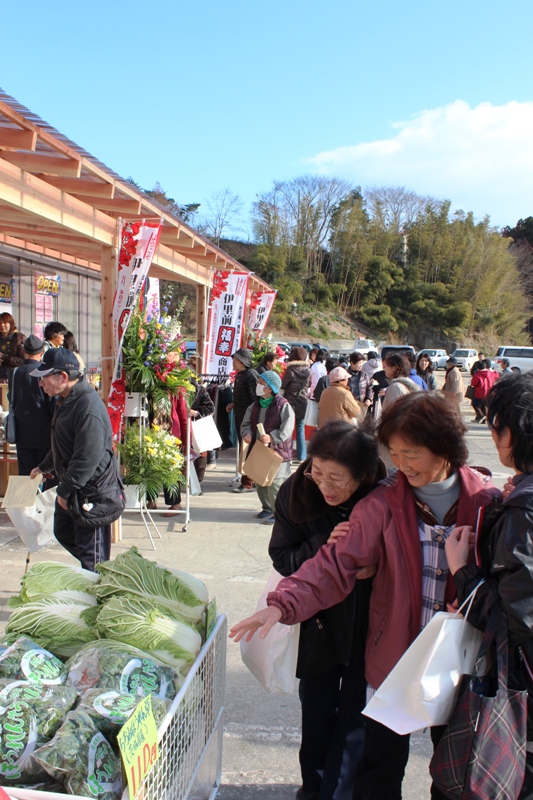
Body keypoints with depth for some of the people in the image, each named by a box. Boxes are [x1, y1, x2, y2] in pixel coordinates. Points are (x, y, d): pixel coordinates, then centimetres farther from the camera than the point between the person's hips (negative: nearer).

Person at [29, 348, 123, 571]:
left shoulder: (88, 406, -26)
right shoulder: (66, 401, 8)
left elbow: (87, 458, -29)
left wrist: (65, 491, -22)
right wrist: (44, 467, 34)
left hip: (92, 492, -11)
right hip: (71, 489, 11)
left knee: (92, 554, 0)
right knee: (63, 533, 24)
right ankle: (95, 572, 38)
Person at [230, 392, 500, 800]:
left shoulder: (488, 501, -9)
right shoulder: (384, 503, -12)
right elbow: (336, 563, -19)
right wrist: (283, 604, -31)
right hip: (394, 657, -1)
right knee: (381, 767, 14)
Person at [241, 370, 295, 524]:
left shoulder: (283, 406, -12)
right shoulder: (255, 405, 8)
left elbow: (287, 429, -17)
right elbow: (247, 423, 14)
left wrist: (272, 438, -29)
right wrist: (247, 433, -7)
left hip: (276, 451, -7)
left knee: (274, 484, -7)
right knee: (260, 482, 15)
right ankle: (267, 508, 33)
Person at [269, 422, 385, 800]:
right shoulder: (296, 492, -16)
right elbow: (282, 557, -10)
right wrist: (325, 545, -26)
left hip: (369, 625, -2)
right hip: (319, 623, 3)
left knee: (355, 719, 10)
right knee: (316, 712, 20)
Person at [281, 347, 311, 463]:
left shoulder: (290, 370, -13)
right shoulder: (308, 371, -1)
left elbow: (282, 385, -6)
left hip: (290, 402, -3)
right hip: (302, 402, 3)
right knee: (300, 429, 10)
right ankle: (301, 457, 10)